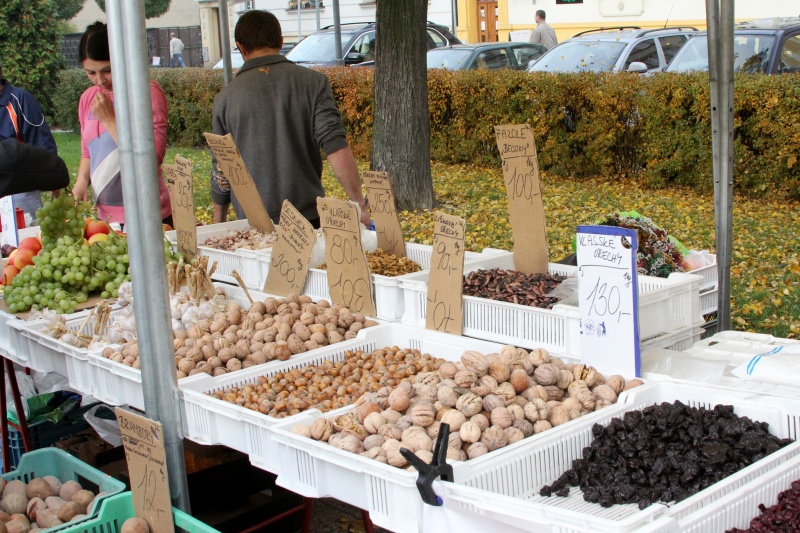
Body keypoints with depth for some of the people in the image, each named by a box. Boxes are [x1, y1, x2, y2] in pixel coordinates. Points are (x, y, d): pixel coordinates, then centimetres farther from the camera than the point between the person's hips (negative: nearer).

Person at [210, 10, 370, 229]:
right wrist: (359, 204, -9)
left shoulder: (226, 97, 0)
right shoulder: (313, 82, -3)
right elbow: (337, 147, -12)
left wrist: (219, 223, 20)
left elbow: (220, 170, 8)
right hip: (308, 218, 0)